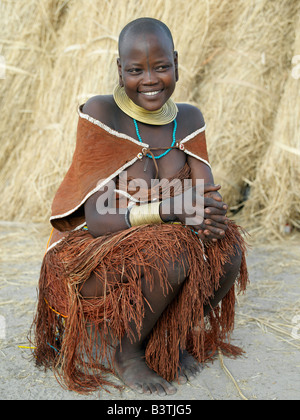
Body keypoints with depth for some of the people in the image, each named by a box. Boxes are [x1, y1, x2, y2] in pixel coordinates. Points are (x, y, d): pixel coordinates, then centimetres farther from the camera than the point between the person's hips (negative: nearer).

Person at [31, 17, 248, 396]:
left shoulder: (188, 119, 0)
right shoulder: (100, 114, -17)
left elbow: (208, 195, -5)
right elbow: (97, 220, -21)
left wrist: (208, 214, -29)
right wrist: (169, 209, -35)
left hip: (157, 246, 5)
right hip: (92, 257, -5)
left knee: (227, 248, -21)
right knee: (171, 253, -32)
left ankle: (171, 337, 3)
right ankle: (124, 349, -6)